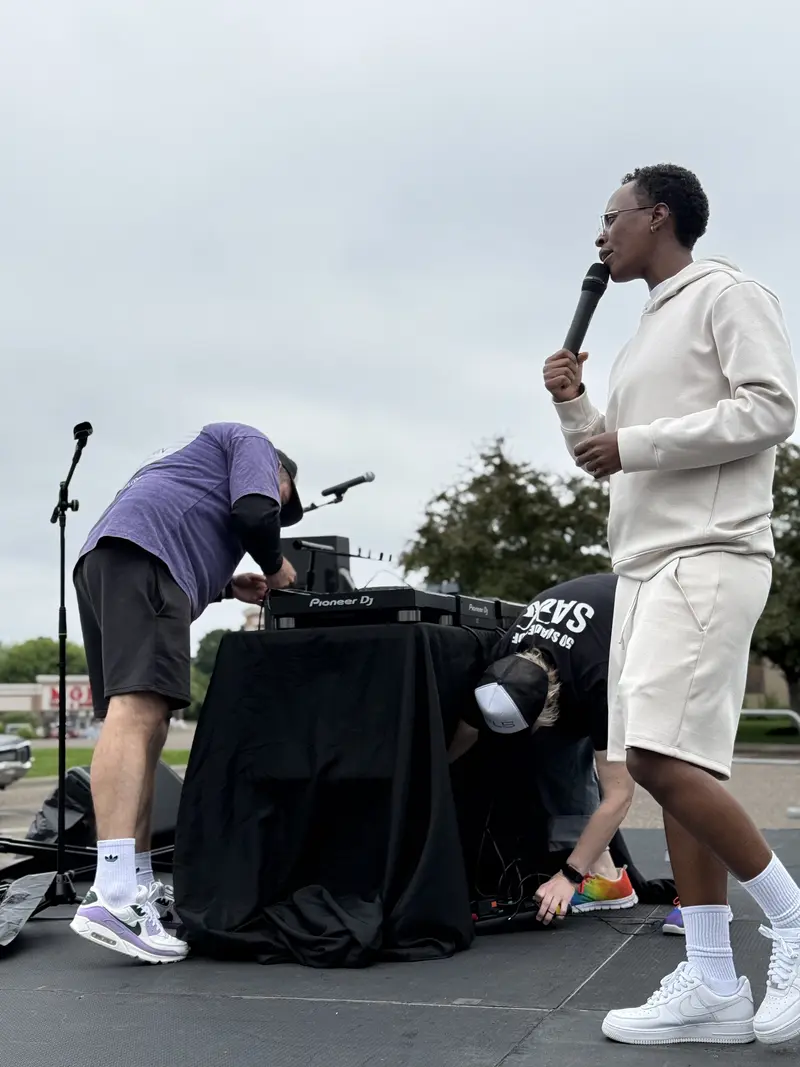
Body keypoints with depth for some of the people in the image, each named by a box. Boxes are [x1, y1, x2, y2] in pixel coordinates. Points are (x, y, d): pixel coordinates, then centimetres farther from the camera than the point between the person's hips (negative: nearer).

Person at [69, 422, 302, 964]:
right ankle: (113, 897, -37)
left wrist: (227, 585, 27)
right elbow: (254, 513, -1)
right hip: (142, 557, -10)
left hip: (99, 562, 10)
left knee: (147, 732, 10)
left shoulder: (197, 459, 43)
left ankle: (141, 887, 11)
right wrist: (275, 566, 16)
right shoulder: (253, 443, 18)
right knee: (137, 712, -23)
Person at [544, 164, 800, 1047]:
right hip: (645, 567, 9)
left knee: (661, 758, -20)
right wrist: (573, 407, 12)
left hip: (707, 560, -9)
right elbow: (609, 464, 30)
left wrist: (632, 443, -14)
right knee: (675, 768, 3)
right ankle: (713, 986, 5)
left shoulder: (726, 294, -1)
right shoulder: (645, 333, 25)